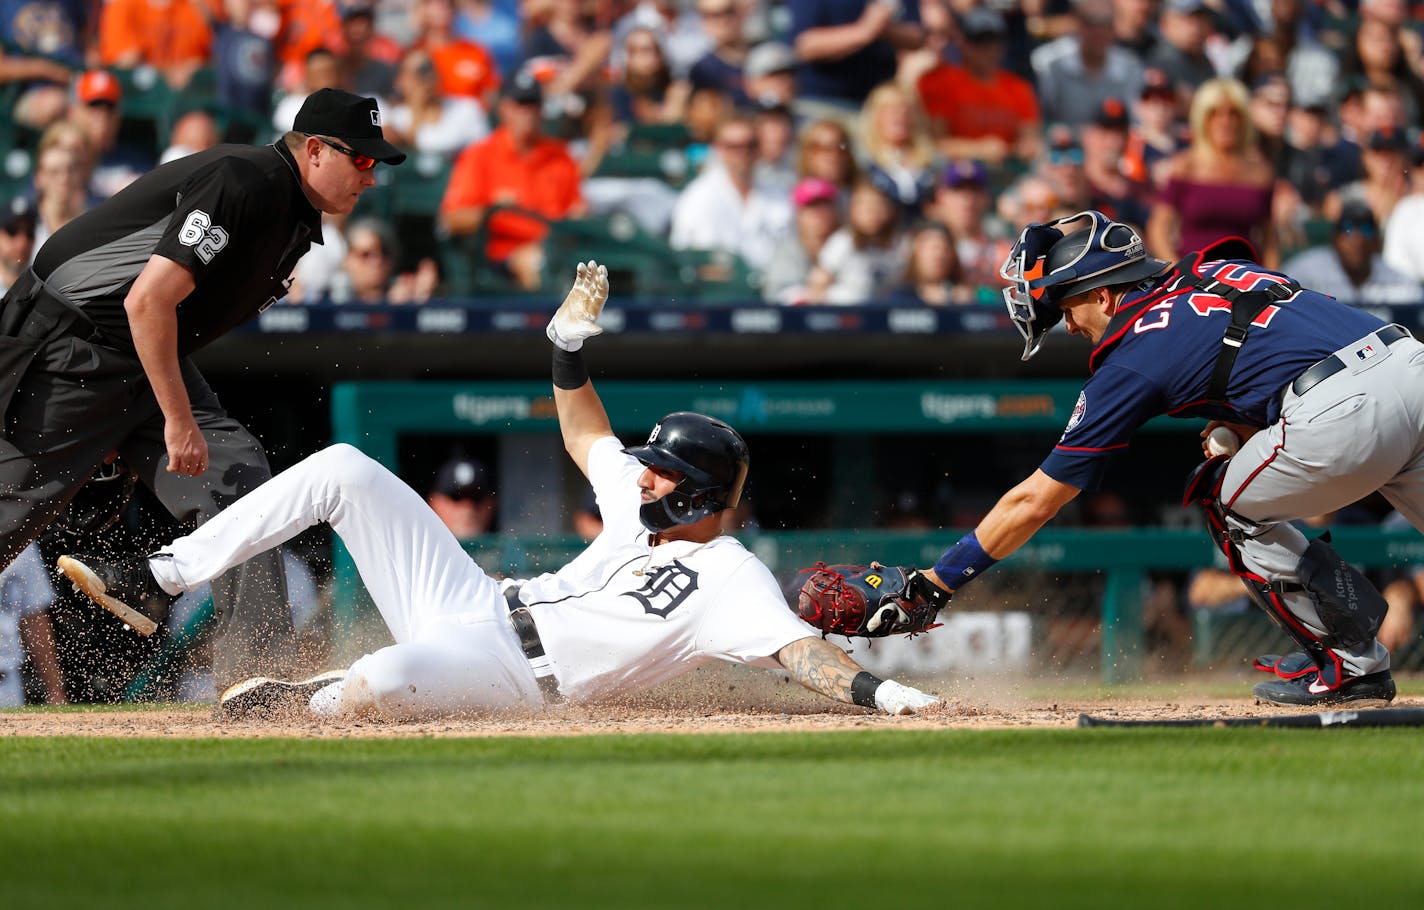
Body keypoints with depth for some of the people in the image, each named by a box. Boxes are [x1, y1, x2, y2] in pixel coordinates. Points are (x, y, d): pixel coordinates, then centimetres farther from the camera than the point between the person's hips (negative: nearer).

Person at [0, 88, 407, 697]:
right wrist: (178, 421, -25)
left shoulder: (296, 221, 8)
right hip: (69, 350, -9)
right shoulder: (246, 183, -23)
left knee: (237, 476, -7)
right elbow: (147, 301, -28)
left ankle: (254, 677, -12)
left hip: (149, 361, 9)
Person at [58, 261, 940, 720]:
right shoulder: (641, 499, 10)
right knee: (341, 469, 0)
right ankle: (156, 576, 2)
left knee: (390, 679, -44)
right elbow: (584, 430, 25)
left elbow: (800, 650, -28)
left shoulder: (730, 579, -16)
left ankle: (311, 699, -7)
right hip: (471, 604, 9)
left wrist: (879, 690, -46)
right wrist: (572, 336, 13)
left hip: (511, 674, -9)